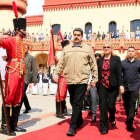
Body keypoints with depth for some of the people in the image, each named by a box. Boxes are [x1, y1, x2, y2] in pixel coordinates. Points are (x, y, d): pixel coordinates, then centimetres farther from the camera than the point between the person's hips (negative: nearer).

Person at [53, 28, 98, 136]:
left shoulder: (88, 49, 4)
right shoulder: (67, 48, 10)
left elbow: (93, 65, 6)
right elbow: (61, 63, 10)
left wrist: (95, 79, 3)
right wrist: (56, 74, -1)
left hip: (82, 80, -3)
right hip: (69, 80, 4)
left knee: (77, 103, -7)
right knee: (73, 102, 14)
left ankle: (72, 127, -4)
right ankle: (79, 120, 35)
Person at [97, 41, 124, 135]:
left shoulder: (116, 59, 3)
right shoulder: (99, 60, 10)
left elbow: (119, 73, -3)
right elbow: (98, 73, 10)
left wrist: (121, 85, -12)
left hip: (113, 87, -2)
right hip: (102, 86, 2)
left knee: (111, 105, -3)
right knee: (103, 107, 0)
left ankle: (112, 119, 32)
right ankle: (104, 128, 9)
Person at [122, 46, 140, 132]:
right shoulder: (122, 63, 5)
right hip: (125, 87, 2)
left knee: (132, 105, -5)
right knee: (126, 104, 12)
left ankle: (129, 122, -3)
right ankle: (129, 119, 29)